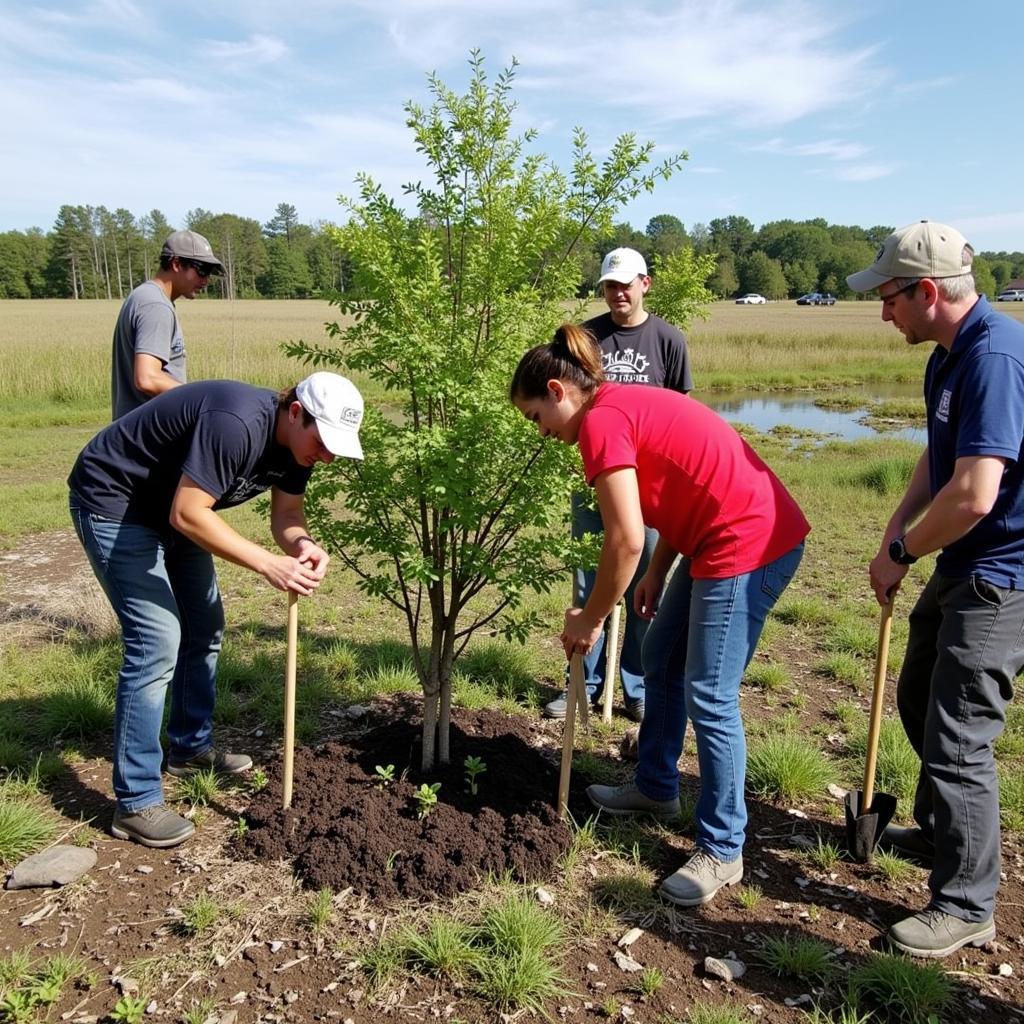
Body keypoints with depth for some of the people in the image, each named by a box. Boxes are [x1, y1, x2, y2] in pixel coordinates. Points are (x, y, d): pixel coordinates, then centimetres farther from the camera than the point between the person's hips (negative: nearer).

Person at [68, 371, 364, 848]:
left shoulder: (297, 439, -7)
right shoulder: (237, 424, -35)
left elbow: (286, 513, -3)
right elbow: (187, 514, -35)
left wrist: (303, 544, -26)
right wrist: (268, 563, -35)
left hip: (170, 508, 9)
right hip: (111, 502, -9)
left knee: (204, 630, 14)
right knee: (157, 643, -14)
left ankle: (191, 747, 33)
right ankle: (136, 804, -5)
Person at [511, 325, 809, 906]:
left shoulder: (600, 421, -15)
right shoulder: (630, 404, 14)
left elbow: (626, 539, -19)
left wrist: (589, 620, -7)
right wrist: (658, 574, 11)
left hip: (748, 547, -11)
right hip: (723, 538, 11)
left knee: (709, 698, -3)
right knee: (661, 657, 20)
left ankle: (723, 851, 12)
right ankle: (656, 787, 36)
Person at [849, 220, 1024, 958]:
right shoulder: (948, 355, 7)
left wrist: (899, 554, -15)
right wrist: (897, 532, 3)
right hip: (963, 566, 11)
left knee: (957, 736, -4)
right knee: (921, 701, 23)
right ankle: (939, 831, 45)